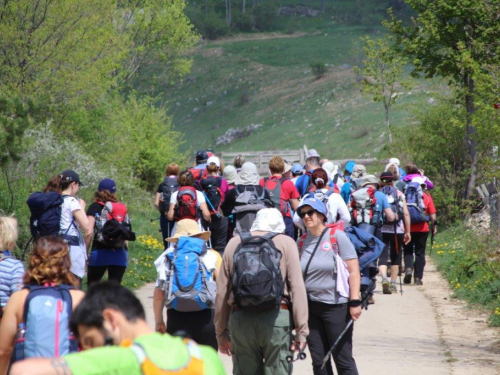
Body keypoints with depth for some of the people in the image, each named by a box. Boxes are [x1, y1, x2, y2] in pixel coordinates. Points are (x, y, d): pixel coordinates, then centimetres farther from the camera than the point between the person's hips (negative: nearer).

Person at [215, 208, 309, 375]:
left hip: (241, 319, 2)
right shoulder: (286, 243, 6)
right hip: (277, 317, -2)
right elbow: (297, 288, -3)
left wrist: (221, 333, 17)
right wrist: (301, 330, -3)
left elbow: (221, 292, 11)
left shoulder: (234, 244, 13)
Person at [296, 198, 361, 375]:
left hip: (335, 305, -5)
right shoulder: (302, 241, 8)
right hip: (310, 306, 5)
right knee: (318, 360, 8)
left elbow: (353, 270, -9)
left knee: (343, 359, -2)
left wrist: (354, 302, -15)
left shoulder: (336, 236, -6)